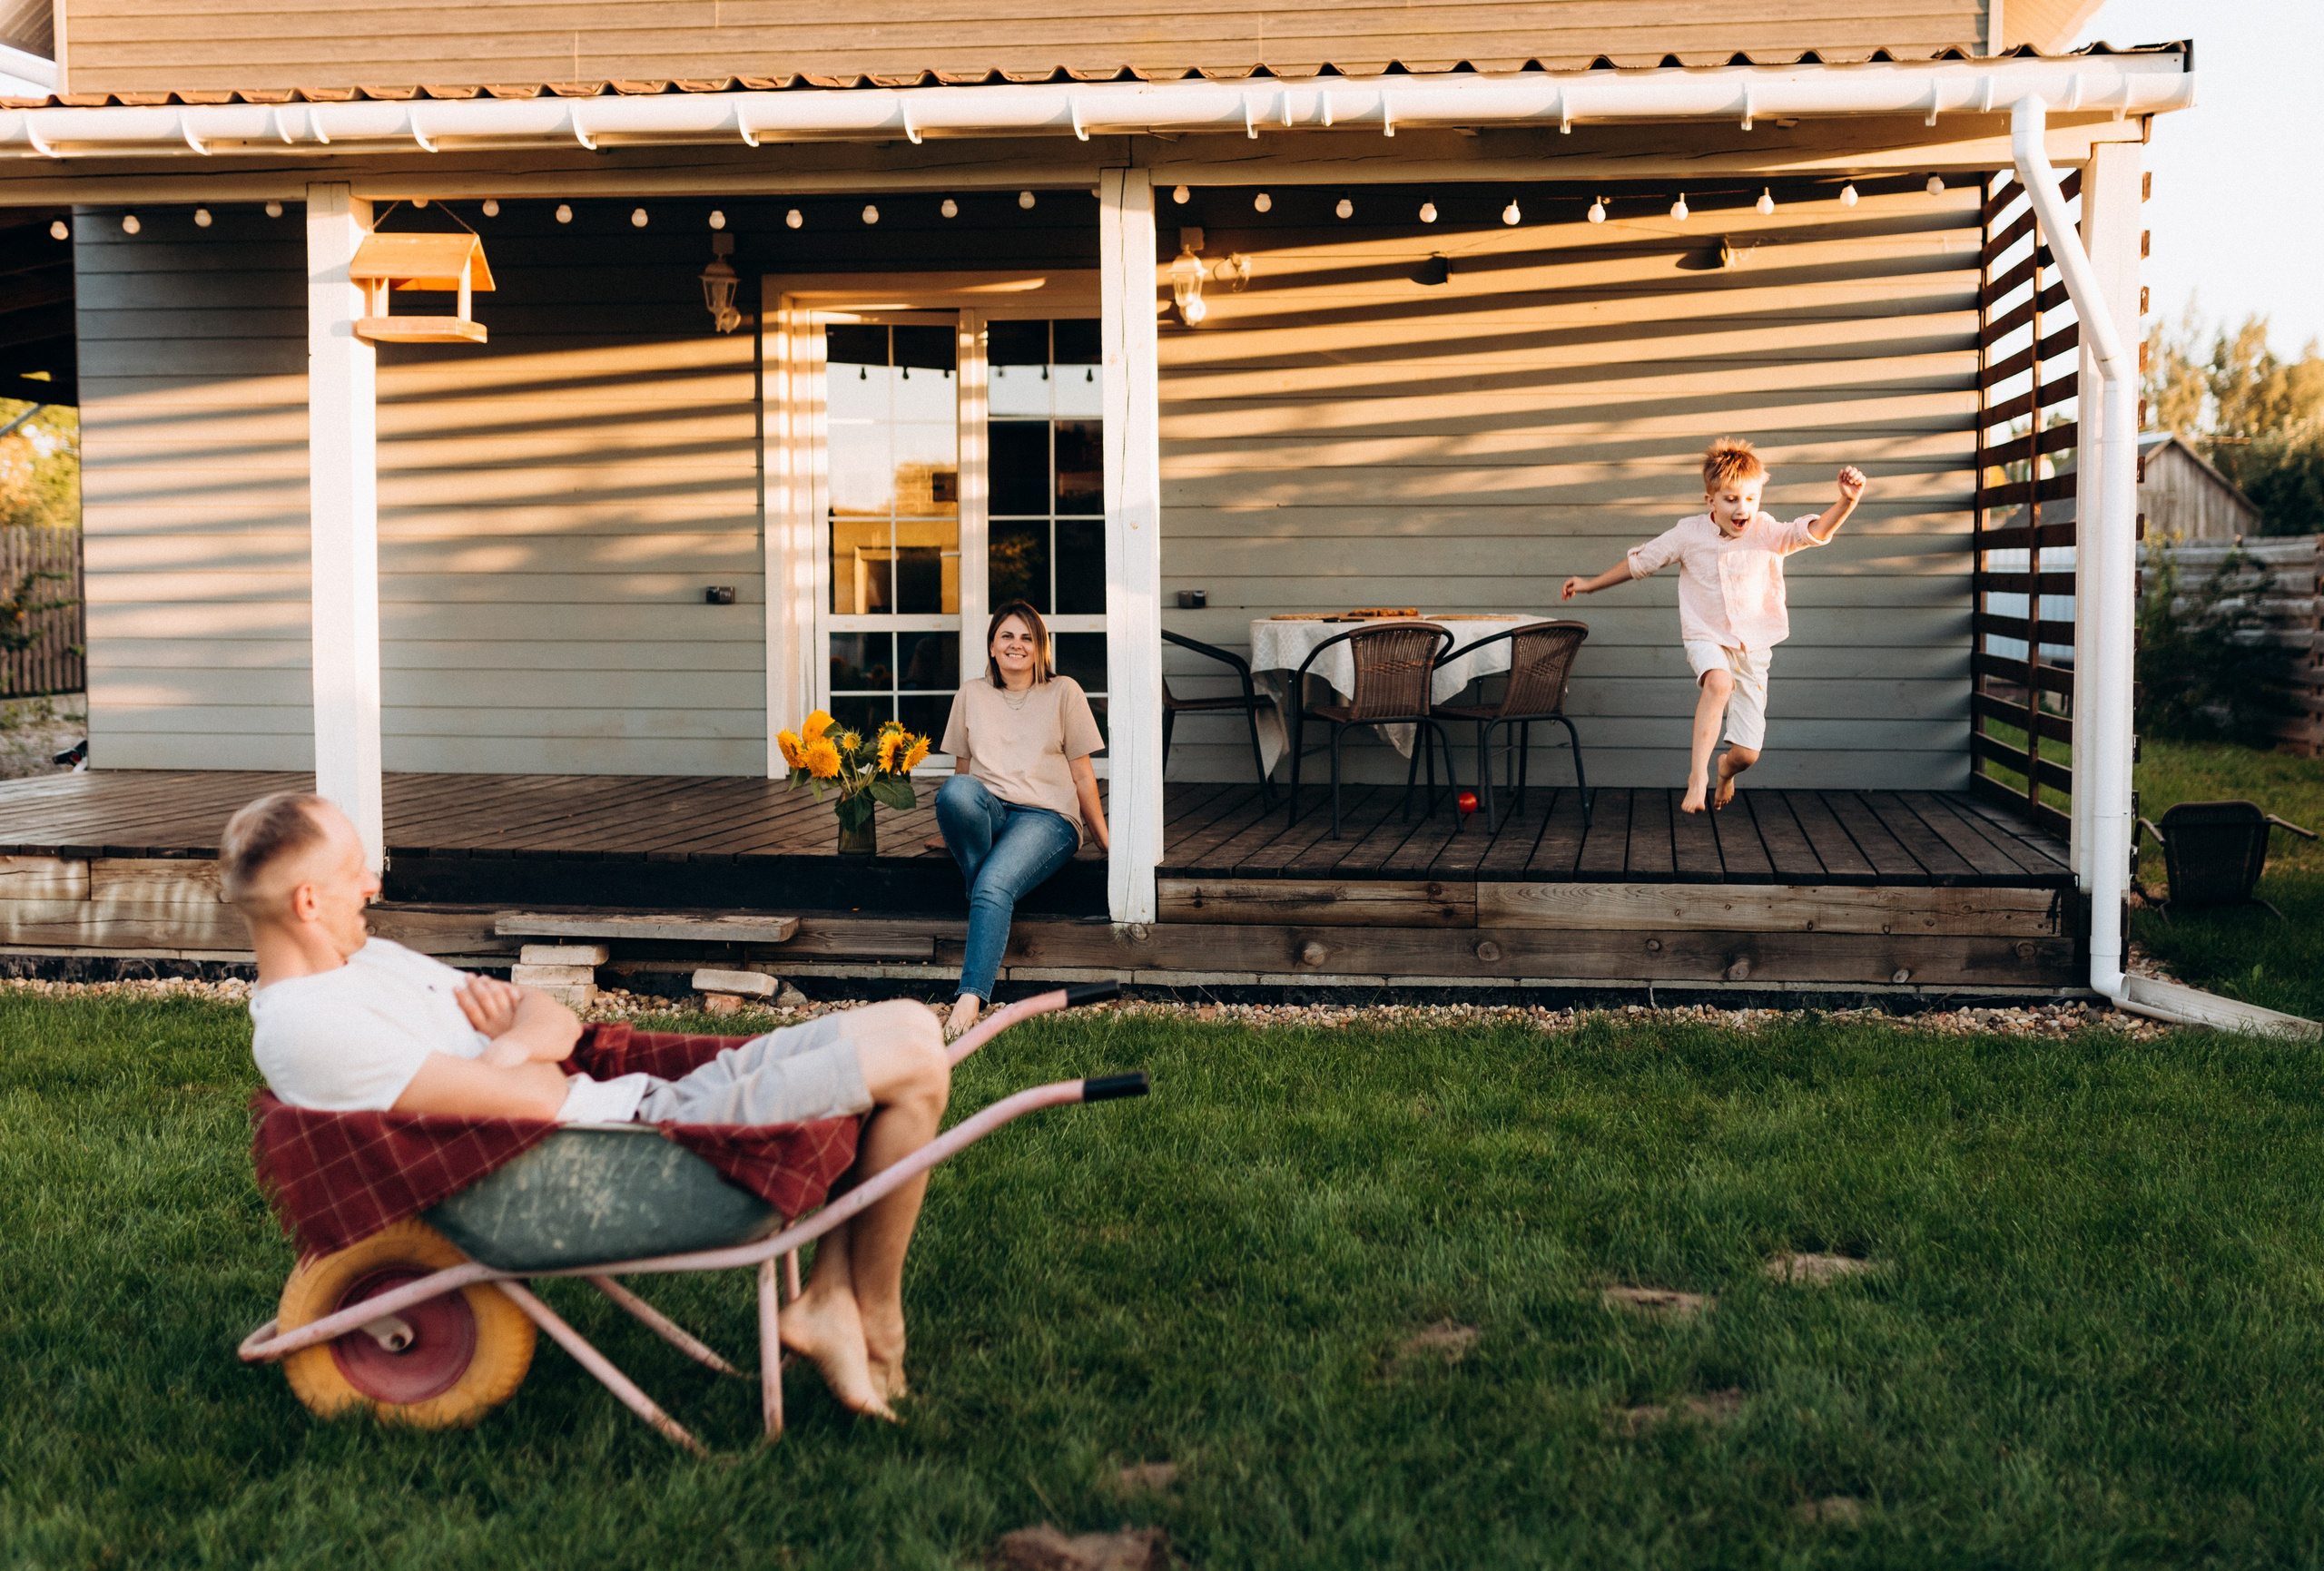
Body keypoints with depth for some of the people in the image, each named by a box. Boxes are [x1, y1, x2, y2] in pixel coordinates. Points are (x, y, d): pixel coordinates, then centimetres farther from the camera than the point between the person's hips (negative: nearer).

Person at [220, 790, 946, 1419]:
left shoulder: (368, 957, 15)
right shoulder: (306, 1025, -18)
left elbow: (559, 1022, 17)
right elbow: (531, 1102, -24)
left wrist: (512, 1017, -7)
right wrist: (519, 1044, -1)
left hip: (639, 1103, 11)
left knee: (910, 1023, 7)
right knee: (913, 1061, -11)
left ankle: (827, 1297, 5)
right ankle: (875, 1318, 5)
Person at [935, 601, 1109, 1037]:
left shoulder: (1064, 692, 9)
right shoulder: (971, 694, 16)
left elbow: (1082, 774, 11)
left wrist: (1105, 842, 11)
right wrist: (953, 825, 22)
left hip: (1047, 817, -3)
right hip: (986, 813, 3)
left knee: (995, 886, -34)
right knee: (955, 791, -35)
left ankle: (970, 1000, -43)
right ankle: (985, 907, -23)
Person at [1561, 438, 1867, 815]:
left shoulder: (1768, 535, -8)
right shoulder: (1688, 535, -5)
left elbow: (1816, 531, -24)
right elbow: (1641, 561, 8)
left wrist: (1846, 502, -44)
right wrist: (1591, 584, 14)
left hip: (1753, 646, 1)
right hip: (1707, 639, -1)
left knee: (1747, 752, 0)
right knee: (1718, 682, -39)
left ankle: (1726, 769, 39)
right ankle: (1698, 773, -33)